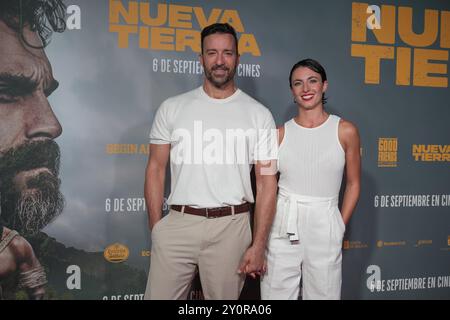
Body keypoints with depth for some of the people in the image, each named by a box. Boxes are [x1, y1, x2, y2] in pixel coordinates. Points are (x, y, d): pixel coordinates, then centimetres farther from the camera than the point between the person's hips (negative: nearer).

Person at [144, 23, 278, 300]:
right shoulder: (172, 108, 5)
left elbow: (267, 183, 0)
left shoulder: (259, 115, 2)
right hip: (178, 224, 1)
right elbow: (156, 169, 7)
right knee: (160, 294, 4)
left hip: (231, 226, 0)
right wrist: (155, 229, 0)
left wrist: (258, 245, -5)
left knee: (224, 296, 11)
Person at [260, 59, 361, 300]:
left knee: (322, 294, 10)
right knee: (276, 293, 8)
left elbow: (353, 184, 7)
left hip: (324, 226, -1)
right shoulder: (280, 134, 2)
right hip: (282, 228, 1)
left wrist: (339, 227, 3)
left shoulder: (345, 131, -1)